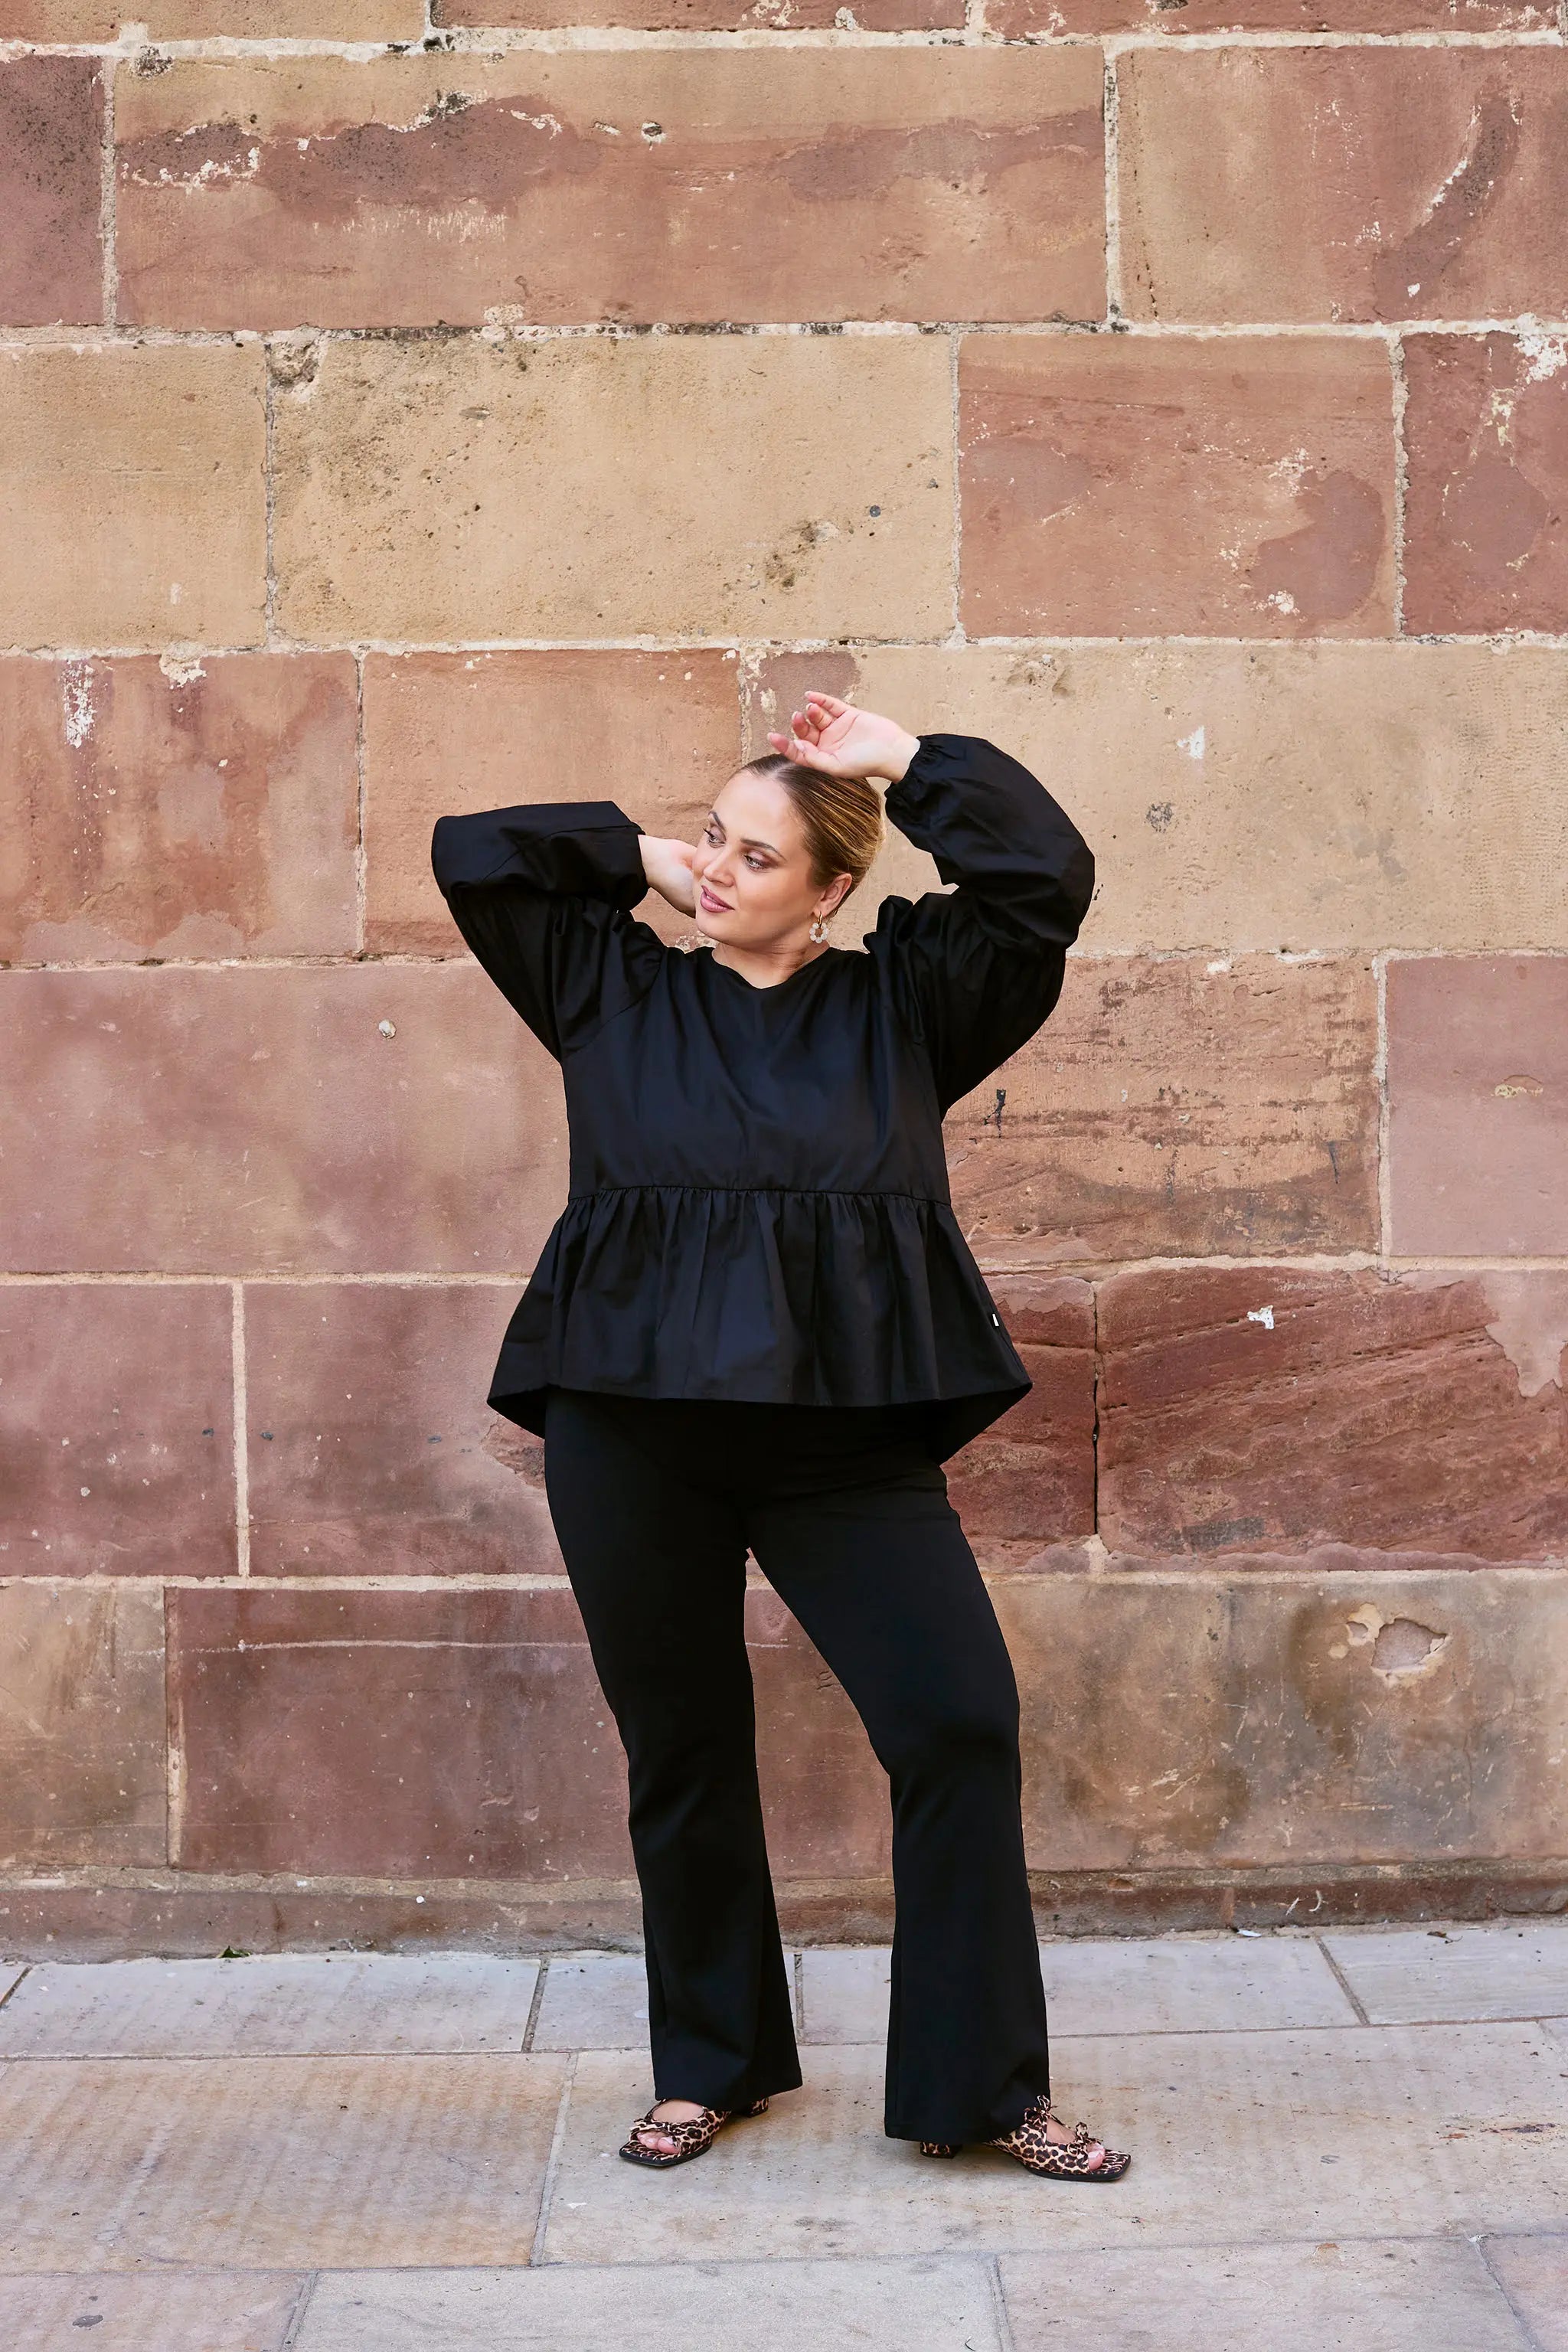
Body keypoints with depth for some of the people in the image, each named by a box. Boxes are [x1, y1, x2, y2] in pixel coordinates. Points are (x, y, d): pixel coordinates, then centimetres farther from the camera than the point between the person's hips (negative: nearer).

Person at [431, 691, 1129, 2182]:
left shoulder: (900, 1003, 9)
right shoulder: (615, 993, 11)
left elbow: (1045, 879, -1)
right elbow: (472, 854, 13)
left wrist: (905, 761, 1)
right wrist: (645, 864, 12)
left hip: (844, 1422, -1)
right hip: (632, 1427, 1)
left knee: (960, 1720, -9)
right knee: (679, 1751, 9)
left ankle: (978, 2089, 3)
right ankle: (710, 2068, 27)